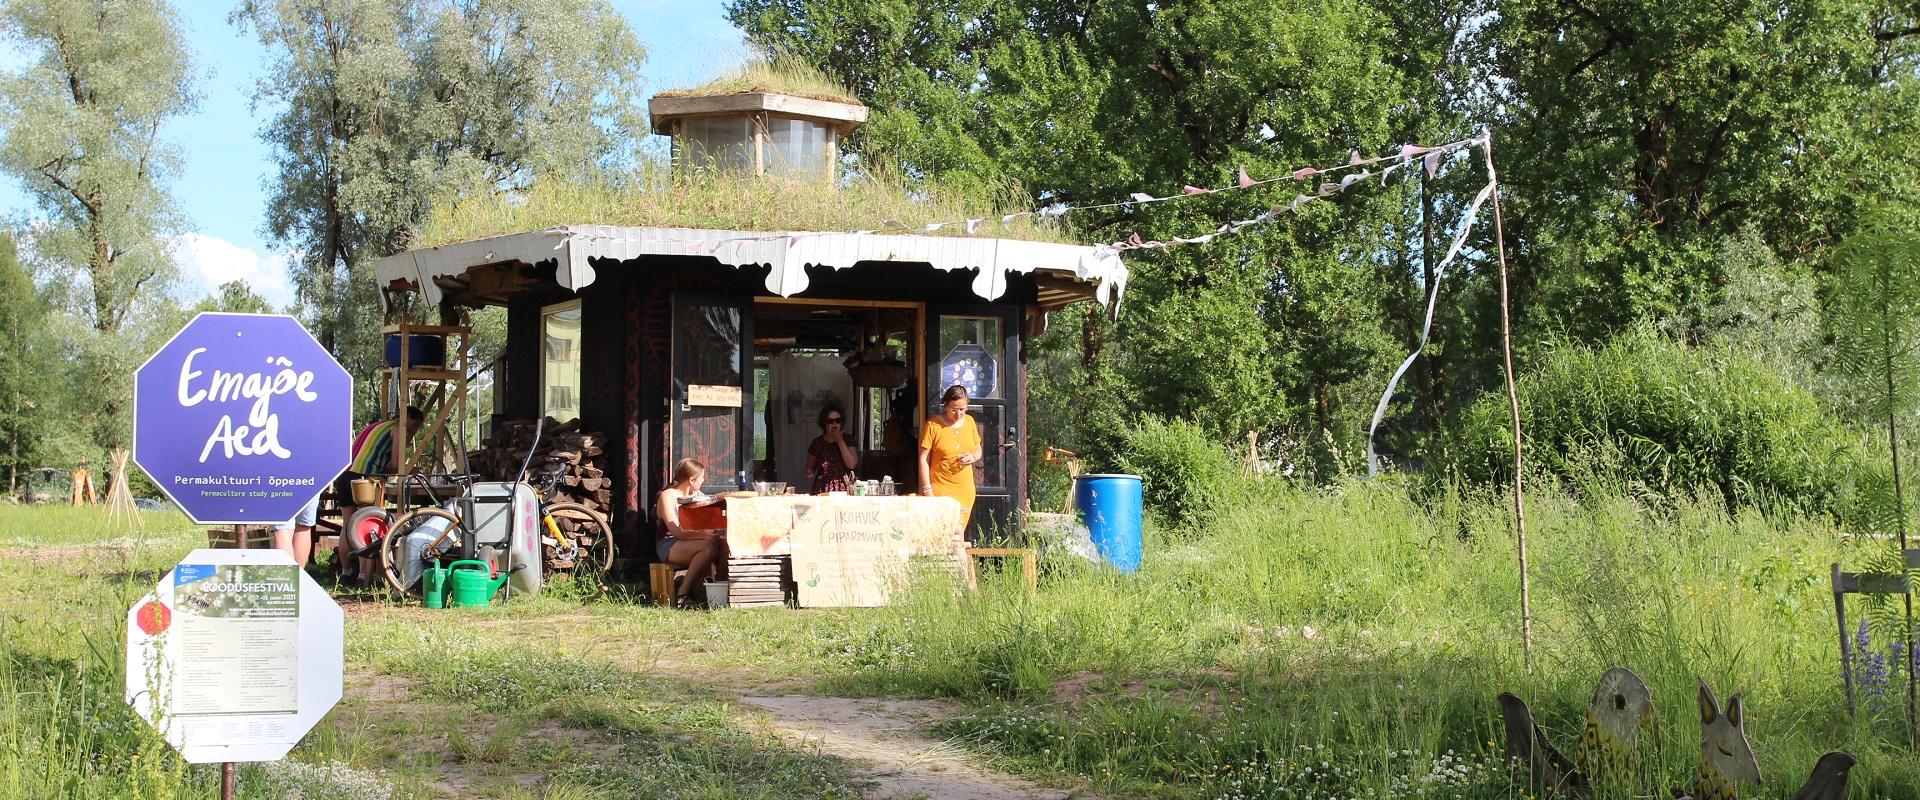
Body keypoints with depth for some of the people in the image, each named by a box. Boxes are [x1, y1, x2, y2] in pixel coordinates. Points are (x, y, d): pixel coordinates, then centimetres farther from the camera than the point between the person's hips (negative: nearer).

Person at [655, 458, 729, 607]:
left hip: (690, 542, 7)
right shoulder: (668, 496, -7)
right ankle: (682, 594, -30)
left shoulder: (696, 494, 17)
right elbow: (676, 531, -19)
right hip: (669, 546, -7)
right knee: (709, 546, -33)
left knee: (724, 544, -21)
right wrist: (706, 535, -28)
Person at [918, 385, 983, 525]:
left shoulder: (969, 421, 9)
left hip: (965, 490, 5)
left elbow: (978, 450, 21)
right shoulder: (932, 425, -6)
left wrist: (973, 457, -4)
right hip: (940, 490, -5)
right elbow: (923, 460, -6)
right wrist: (927, 490, -12)